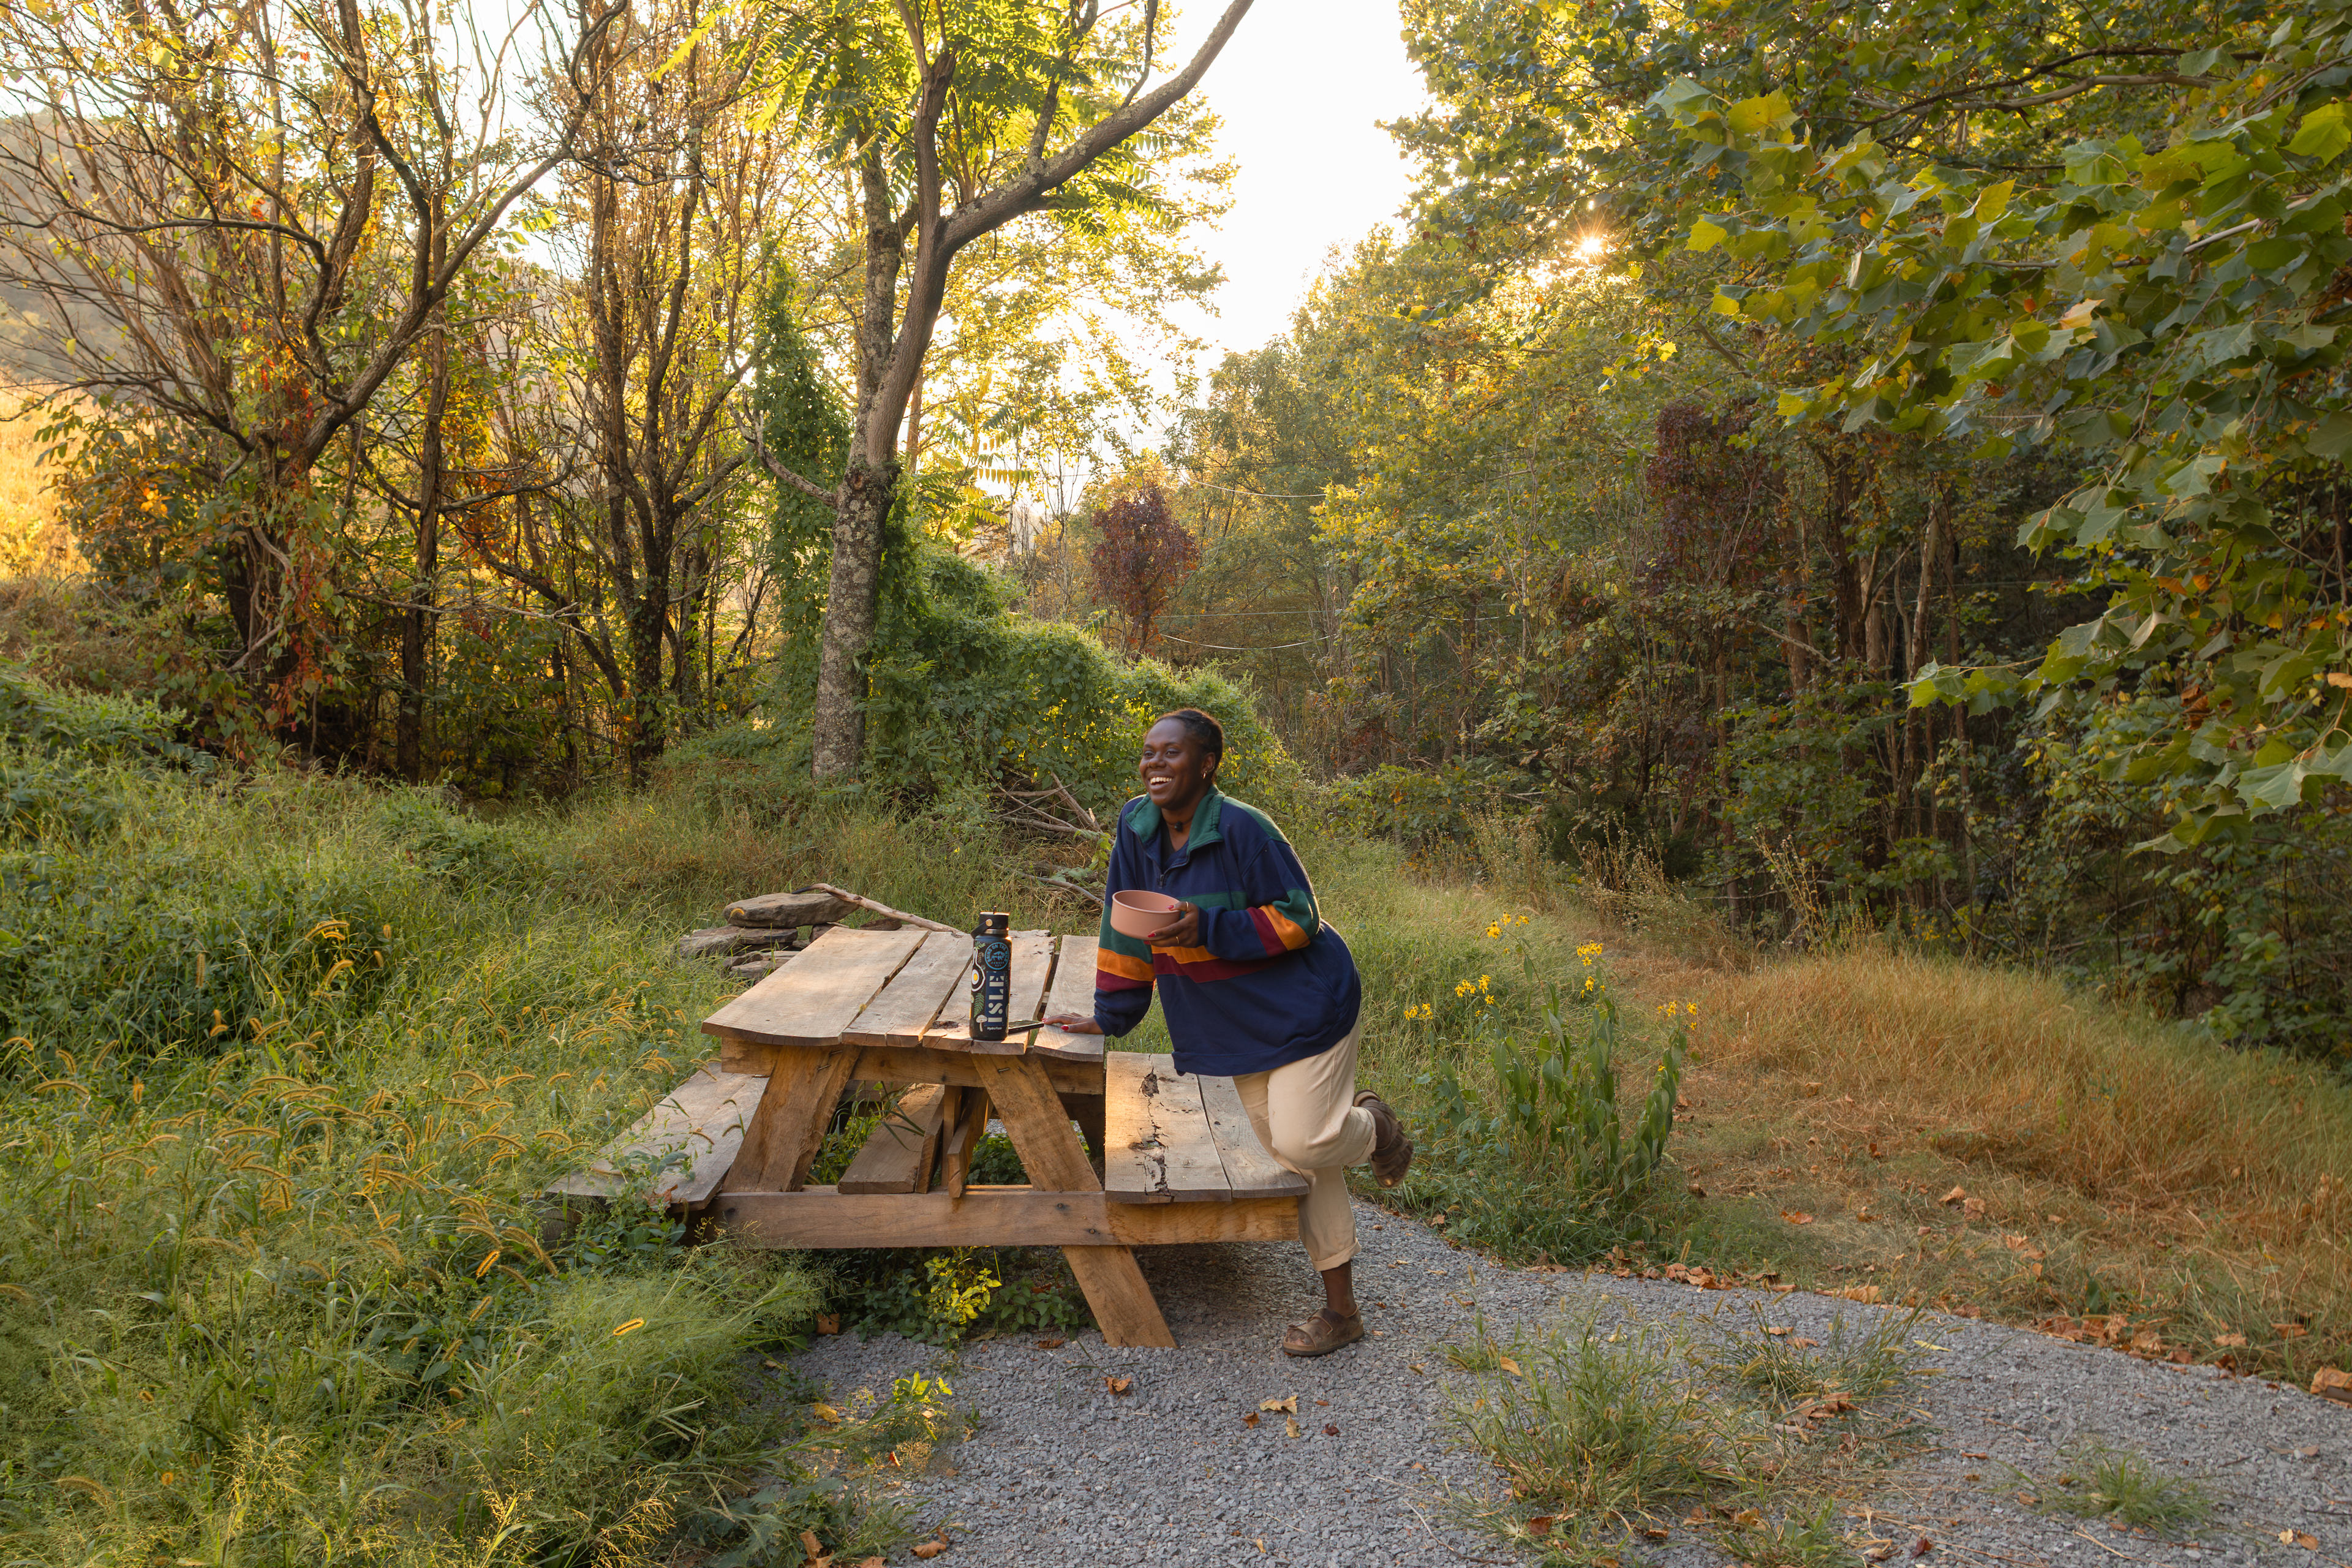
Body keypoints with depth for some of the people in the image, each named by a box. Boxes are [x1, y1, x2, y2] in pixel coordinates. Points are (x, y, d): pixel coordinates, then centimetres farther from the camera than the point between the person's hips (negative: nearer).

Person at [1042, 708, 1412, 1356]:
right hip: (1239, 1027, 6)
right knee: (1296, 1156, 9)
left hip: (1304, 1009, -6)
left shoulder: (1243, 829, -21)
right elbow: (1128, 928, 7)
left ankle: (1374, 1125, 20)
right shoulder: (1137, 825, -2)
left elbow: (1299, 918, -18)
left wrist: (1209, 929, -28)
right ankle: (1341, 1309, 19)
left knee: (1301, 1143, -15)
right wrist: (1110, 1015, 9)